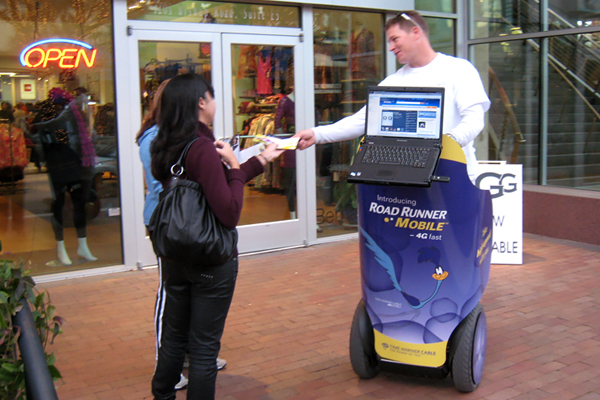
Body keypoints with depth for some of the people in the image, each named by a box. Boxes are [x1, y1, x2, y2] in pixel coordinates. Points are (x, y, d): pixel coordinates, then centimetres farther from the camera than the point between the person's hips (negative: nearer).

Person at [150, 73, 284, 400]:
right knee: (204, 345, 5)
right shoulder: (203, 149, -21)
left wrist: (259, 161, 13)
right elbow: (230, 213, -23)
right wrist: (233, 165, -13)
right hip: (212, 261, -8)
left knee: (173, 337, 21)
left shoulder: (164, 148, 4)